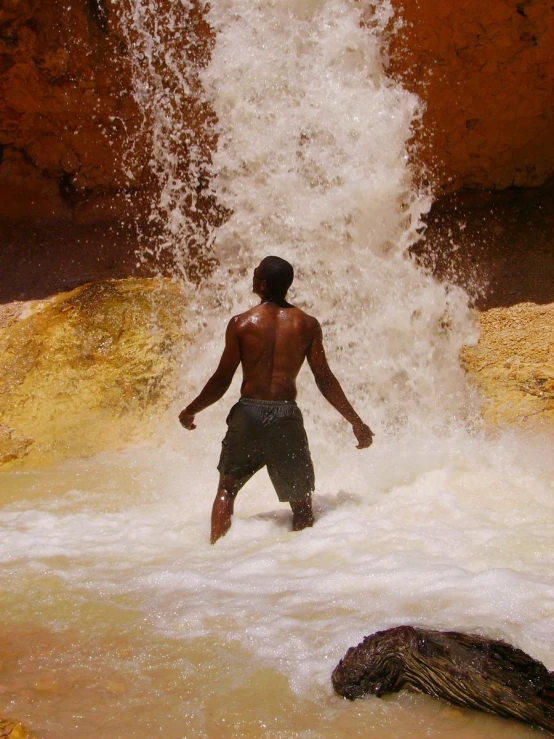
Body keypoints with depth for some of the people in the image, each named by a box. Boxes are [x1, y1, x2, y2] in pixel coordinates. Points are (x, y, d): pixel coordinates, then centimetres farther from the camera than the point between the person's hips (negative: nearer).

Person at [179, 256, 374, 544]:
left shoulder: (241, 323, -2)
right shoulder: (307, 324, 0)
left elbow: (222, 380, -1)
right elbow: (324, 380, 0)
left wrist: (190, 410, 14)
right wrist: (356, 422, 8)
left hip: (248, 413, 0)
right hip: (286, 417, 0)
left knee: (227, 487, 19)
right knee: (301, 499, 13)